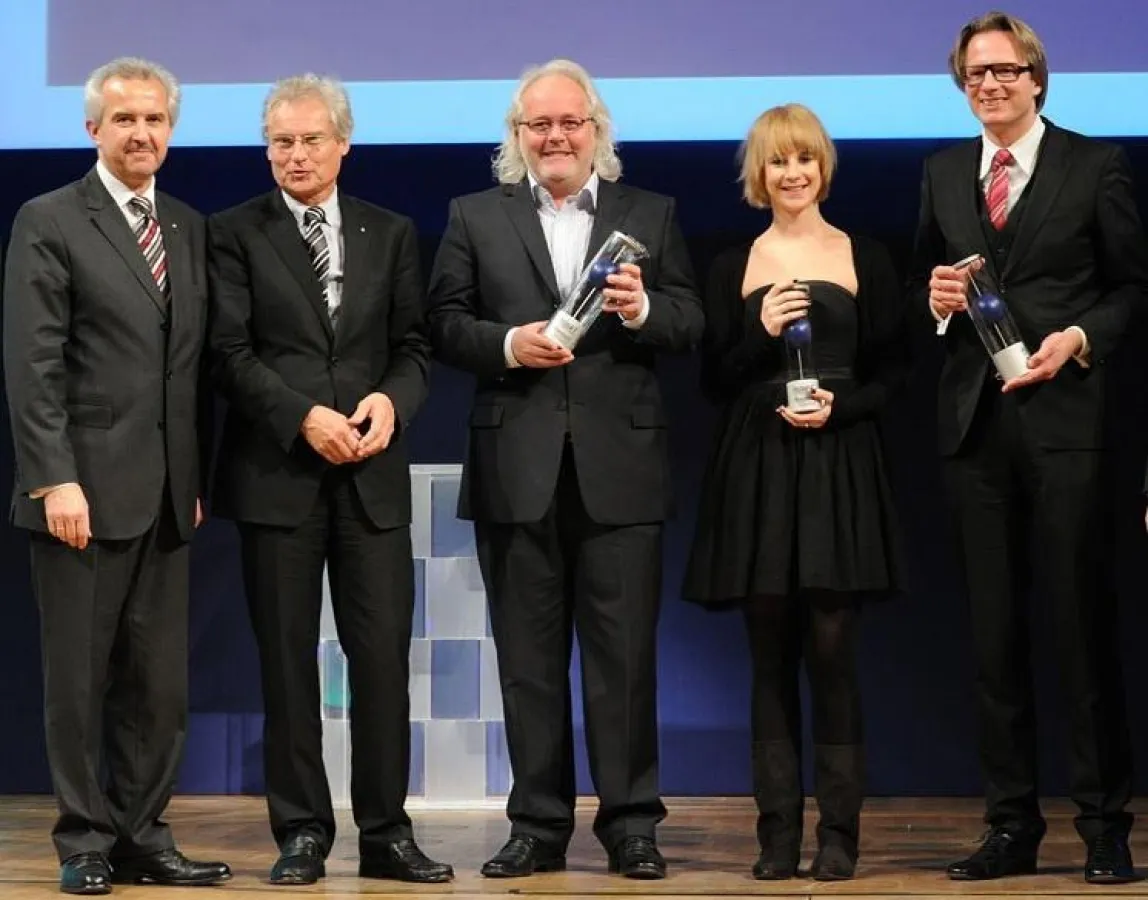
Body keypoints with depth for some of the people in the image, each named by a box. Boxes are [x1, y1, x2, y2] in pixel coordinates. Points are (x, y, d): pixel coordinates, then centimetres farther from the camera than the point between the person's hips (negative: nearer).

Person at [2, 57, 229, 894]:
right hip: (85, 487, -5)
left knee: (161, 682, 7)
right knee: (79, 677, 3)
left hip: (168, 495, 5)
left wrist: (199, 476, 10)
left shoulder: (189, 227, 14)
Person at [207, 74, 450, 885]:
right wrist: (304, 417, -15)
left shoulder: (392, 234, 13)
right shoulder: (236, 234, 4)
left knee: (384, 656, 0)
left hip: (372, 475, 2)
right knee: (288, 660, 3)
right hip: (277, 475, -2)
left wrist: (390, 400, -11)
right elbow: (231, 354, -4)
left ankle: (386, 833, 9)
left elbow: (415, 347, 9)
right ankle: (302, 833, 11)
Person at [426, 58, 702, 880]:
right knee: (528, 655, 6)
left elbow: (691, 324, 3)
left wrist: (644, 310, -17)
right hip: (518, 467, 1)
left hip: (621, 465, -1)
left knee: (623, 653, 2)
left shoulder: (651, 216, 10)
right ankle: (539, 825, 14)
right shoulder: (476, 218, 10)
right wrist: (508, 344, -14)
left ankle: (631, 823, 10)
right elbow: (446, 325, 3)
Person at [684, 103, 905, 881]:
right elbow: (715, 381, 7)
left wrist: (841, 405, -11)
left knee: (832, 649, -6)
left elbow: (893, 371, 6)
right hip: (758, 470, 2)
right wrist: (761, 331, -9)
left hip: (840, 469, -1)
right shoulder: (733, 268, 10)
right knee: (771, 656, 3)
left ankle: (839, 831, 1)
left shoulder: (865, 260, 7)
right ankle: (778, 831, 8)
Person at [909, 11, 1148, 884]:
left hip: (1063, 415, -4)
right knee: (994, 629, 7)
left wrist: (1077, 339, -14)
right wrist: (935, 295, -3)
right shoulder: (943, 174, 13)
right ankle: (1012, 825, 15)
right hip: (975, 419, 4)